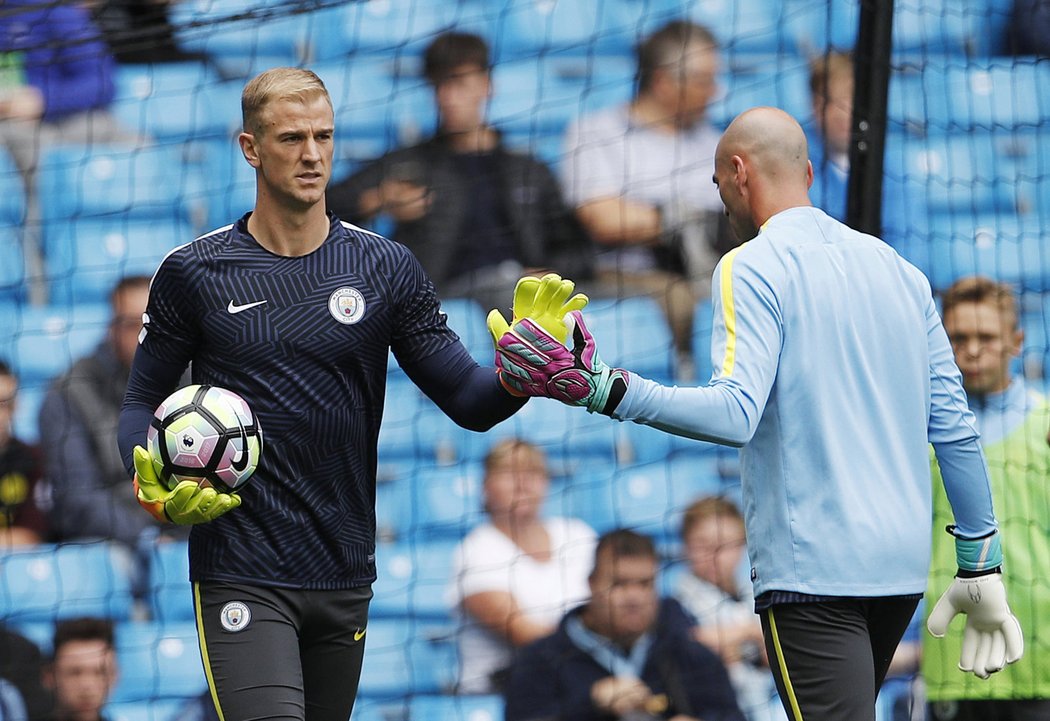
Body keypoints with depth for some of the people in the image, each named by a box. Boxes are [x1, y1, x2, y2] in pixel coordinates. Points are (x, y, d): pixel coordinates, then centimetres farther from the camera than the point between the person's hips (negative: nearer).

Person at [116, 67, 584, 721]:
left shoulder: (387, 268, 4)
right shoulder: (193, 273, 0)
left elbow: (470, 403, 3)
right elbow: (144, 402, 9)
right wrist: (153, 489, -11)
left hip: (345, 580, 3)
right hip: (240, 577, -3)